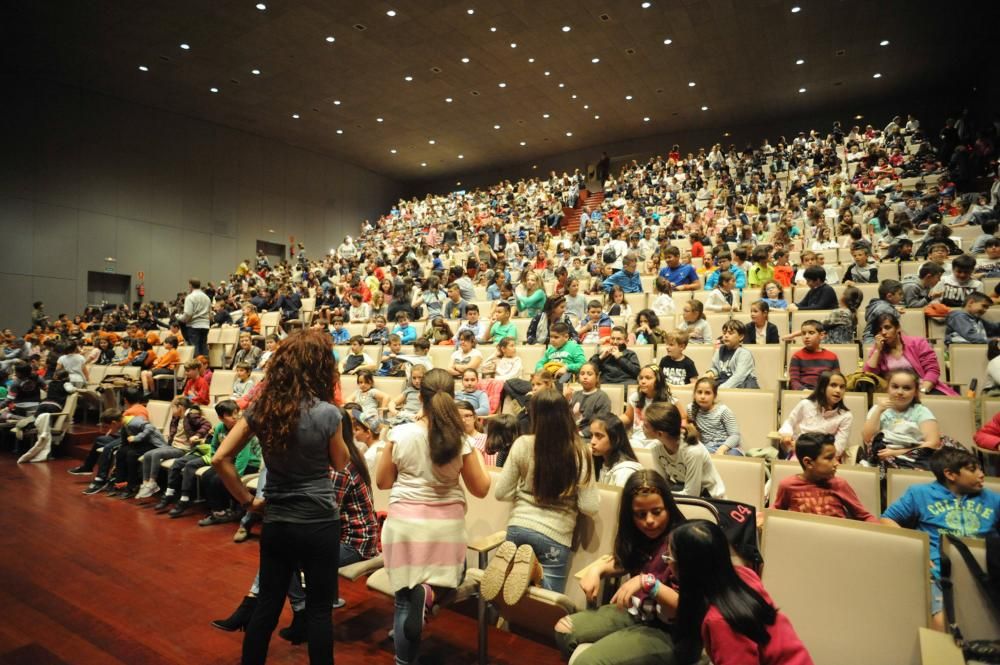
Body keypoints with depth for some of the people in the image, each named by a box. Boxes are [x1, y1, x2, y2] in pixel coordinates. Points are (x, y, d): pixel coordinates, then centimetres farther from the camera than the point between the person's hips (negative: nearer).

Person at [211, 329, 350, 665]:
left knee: (267, 604, 19)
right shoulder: (327, 413, -17)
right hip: (319, 523, -4)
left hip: (275, 522, 4)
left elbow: (220, 459, -3)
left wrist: (247, 500, 4)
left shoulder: (261, 407, -4)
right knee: (319, 608, 11)